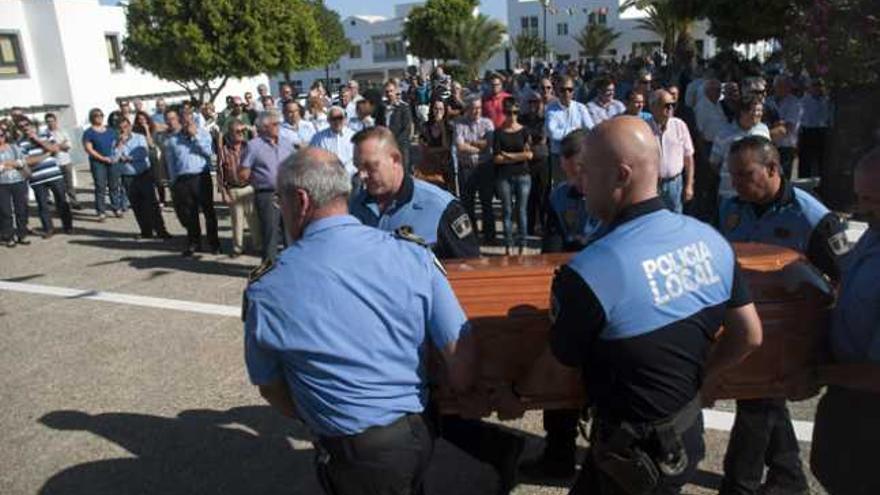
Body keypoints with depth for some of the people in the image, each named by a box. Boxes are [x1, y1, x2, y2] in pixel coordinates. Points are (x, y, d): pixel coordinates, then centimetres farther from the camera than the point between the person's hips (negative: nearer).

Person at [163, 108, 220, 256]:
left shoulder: (203, 133, 6)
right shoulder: (171, 140, 9)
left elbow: (208, 152, -9)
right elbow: (171, 164, 11)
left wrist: (195, 136, -9)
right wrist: (174, 183, 7)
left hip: (202, 177, -2)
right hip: (182, 180, 2)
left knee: (208, 210, 2)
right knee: (189, 214, 7)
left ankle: (214, 243, 12)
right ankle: (193, 243, 21)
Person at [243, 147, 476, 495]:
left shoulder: (266, 292, -15)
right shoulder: (413, 257, -12)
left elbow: (270, 388, -1)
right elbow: (461, 354, -10)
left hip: (355, 457, -3)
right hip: (419, 434, 3)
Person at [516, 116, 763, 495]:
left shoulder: (588, 272, -29)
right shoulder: (711, 239, -8)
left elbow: (558, 362, -12)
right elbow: (749, 336, 2)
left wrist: (516, 392, 8)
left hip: (636, 452, -7)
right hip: (690, 432, 7)